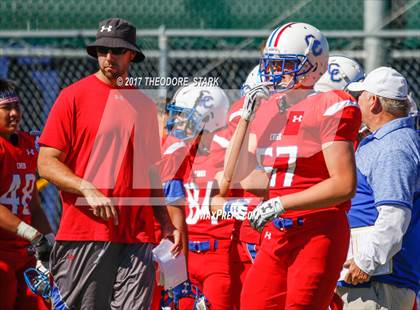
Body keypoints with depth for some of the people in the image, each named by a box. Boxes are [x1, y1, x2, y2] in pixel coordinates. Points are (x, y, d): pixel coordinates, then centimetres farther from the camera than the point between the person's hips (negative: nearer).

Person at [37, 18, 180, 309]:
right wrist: (88, 190, -17)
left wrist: (166, 222, 14)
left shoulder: (145, 105, 17)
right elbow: (47, 163, -3)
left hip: (137, 236, 4)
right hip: (83, 232, -4)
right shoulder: (74, 96, 1)